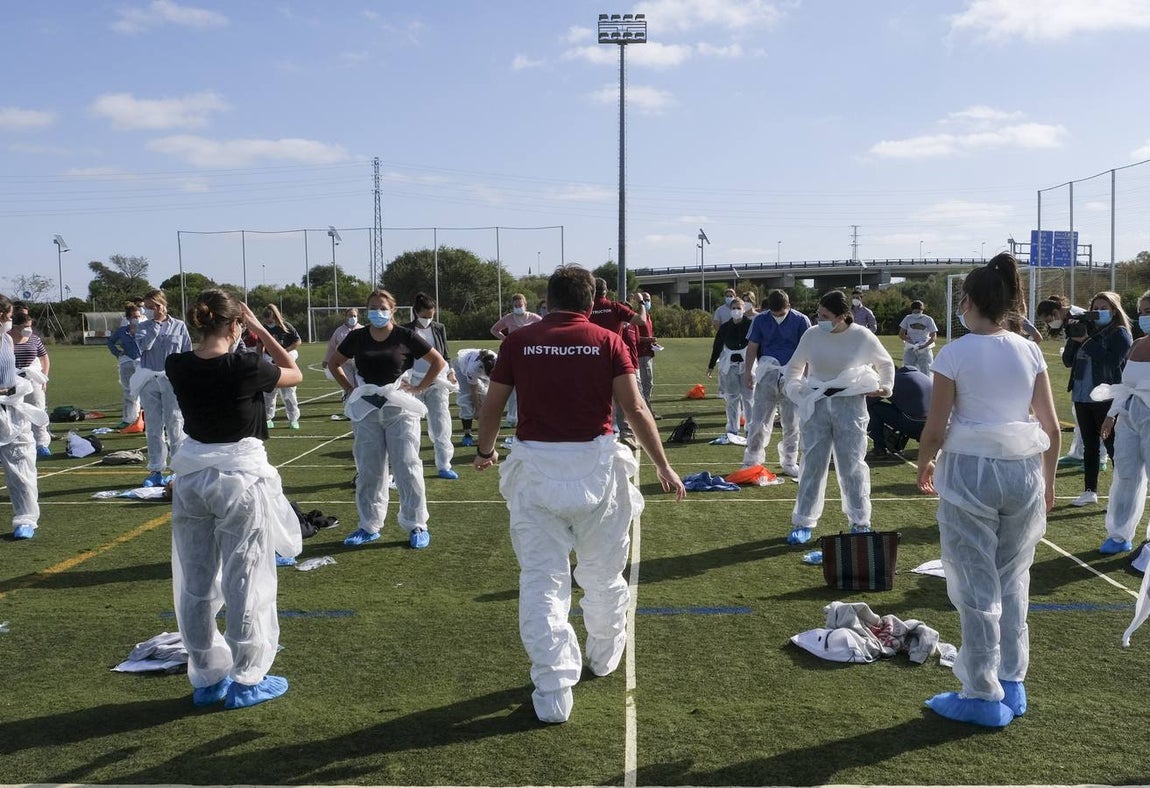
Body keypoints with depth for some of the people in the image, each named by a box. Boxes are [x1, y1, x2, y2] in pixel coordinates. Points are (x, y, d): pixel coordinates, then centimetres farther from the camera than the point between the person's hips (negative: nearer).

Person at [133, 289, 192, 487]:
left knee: (174, 426, -2)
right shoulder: (143, 327, 9)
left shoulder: (179, 326, 3)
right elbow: (144, 345, -10)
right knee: (152, 428, 8)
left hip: (172, 382, -3)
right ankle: (156, 471, 16)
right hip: (149, 382, 3)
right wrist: (156, 323, -8)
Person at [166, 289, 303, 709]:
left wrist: (240, 333, 11)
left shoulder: (177, 367, -3)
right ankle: (246, 681, 14)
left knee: (197, 585, 14)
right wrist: (259, 330, 1)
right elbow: (294, 374, 2)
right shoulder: (244, 367, -17)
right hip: (241, 479, -5)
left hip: (192, 480, 5)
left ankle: (207, 678, 25)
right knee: (246, 584, 5)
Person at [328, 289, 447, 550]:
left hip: (399, 409, -3)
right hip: (365, 411, 3)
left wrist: (419, 388, -4)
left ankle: (417, 526, 6)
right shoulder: (357, 338, 4)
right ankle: (369, 526, 20)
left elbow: (438, 362, 2)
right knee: (368, 471, 8)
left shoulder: (405, 337, -4)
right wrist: (349, 388, 7)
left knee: (407, 468, -3)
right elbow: (334, 363, 19)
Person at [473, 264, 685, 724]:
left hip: (536, 469, 0)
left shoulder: (519, 342, 2)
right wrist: (663, 466, 5)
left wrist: (484, 451, 25)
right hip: (595, 465, 1)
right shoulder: (607, 342, 0)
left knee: (541, 579, 5)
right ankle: (604, 658, 41)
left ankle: (553, 694, 3)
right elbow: (636, 410, -4)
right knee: (603, 573, 20)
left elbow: (492, 406, 7)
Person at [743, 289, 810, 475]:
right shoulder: (761, 320, 3)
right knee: (758, 421, 0)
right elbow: (752, 347, 8)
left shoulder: (801, 320, -2)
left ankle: (789, 463, 19)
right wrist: (748, 371, 4)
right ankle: (751, 462, 7)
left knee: (792, 423, 7)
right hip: (767, 375, 0)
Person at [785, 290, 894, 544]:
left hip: (849, 406, -2)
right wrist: (794, 388, 2)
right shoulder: (812, 335, 0)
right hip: (816, 405, 2)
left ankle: (860, 522, 19)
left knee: (852, 465, 5)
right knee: (812, 464, 4)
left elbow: (886, 364, 12)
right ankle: (803, 523, 12)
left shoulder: (862, 337, -6)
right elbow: (794, 366, 16)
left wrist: (885, 387, 2)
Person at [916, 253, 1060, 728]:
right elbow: (1052, 427, 4)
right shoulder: (1030, 352, 2)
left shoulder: (954, 355, -10)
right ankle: (1012, 685, 27)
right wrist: (1048, 478, 18)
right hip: (1023, 473, 5)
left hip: (971, 473, -4)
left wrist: (924, 468, 10)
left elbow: (936, 428, -9)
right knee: (1012, 582, 18)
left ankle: (985, 697, 13)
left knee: (977, 589, 5)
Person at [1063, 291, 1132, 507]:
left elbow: (1112, 361, -19)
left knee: (1113, 446, -3)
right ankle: (1090, 491, 19)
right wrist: (1074, 338, -6)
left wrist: (1087, 341, -19)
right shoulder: (1088, 330, 13)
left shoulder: (1120, 333, -4)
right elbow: (1068, 361, 8)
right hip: (1082, 398, 6)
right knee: (1089, 446, 12)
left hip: (1106, 399, -6)